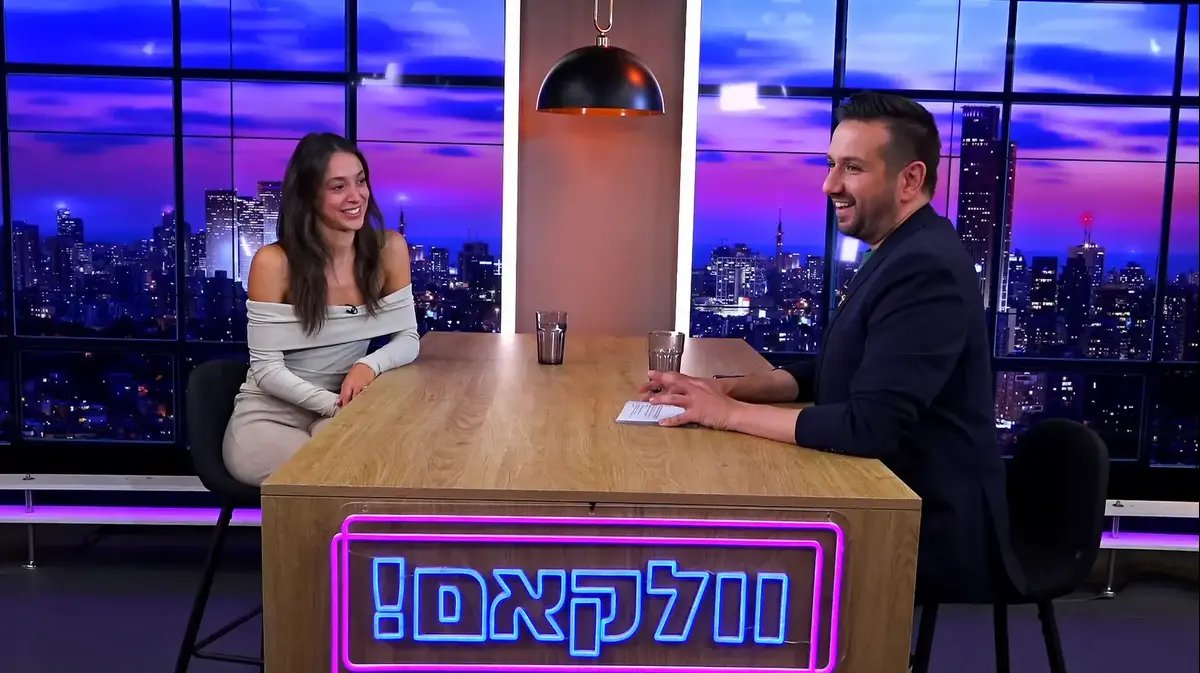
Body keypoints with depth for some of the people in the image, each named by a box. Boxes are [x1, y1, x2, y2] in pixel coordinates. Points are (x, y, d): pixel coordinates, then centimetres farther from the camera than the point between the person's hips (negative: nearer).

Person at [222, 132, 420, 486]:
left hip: (341, 411, 3)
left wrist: (369, 365, -23)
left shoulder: (389, 249, -6)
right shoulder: (273, 262, -16)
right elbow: (266, 368, -15)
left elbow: (408, 339, -2)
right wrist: (335, 404, -27)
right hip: (269, 414, -3)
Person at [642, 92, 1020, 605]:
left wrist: (730, 413, -21)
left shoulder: (925, 269, -24)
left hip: (929, 536, -9)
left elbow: (870, 425, -30)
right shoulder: (899, 254, 9)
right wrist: (728, 388, -1)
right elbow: (831, 372, 14)